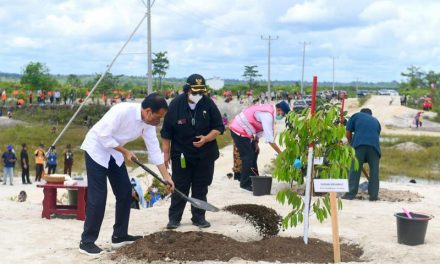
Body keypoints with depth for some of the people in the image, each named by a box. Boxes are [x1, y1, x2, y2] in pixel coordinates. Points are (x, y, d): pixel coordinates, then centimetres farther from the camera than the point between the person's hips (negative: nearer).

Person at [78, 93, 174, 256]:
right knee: (98, 197, -11)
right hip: (97, 149, -8)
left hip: (115, 152, 8)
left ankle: (120, 236, 18)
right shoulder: (123, 111, -31)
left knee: (125, 192, 7)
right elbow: (104, 135, -28)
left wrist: (167, 177, -4)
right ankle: (86, 242, -2)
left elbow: (154, 150, -3)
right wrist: (125, 152, -20)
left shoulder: (148, 123, -8)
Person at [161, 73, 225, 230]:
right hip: (181, 155, -1)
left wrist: (206, 138, -19)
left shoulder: (208, 104, -6)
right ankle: (174, 218, 12)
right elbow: (166, 132, -2)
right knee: (180, 187, 3)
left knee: (201, 188, 8)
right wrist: (166, 153, -2)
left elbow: (219, 128, -1)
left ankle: (198, 217, 18)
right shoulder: (176, 104, -9)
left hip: (204, 155, 1)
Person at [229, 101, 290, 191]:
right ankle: (245, 183, 2)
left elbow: (259, 128, 12)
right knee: (248, 157, -7)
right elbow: (270, 139, -28)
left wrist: (256, 142, 4)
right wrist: (281, 154, -24)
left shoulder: (269, 110, 5)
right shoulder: (268, 115, -25)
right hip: (239, 131, -10)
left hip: (242, 130, 10)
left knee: (253, 153, 17)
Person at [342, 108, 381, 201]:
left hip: (359, 144, -2)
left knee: (354, 169, -1)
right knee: (374, 171, 7)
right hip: (374, 145, 2)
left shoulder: (356, 116, 23)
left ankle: (351, 194, -4)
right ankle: (373, 195, 5)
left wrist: (351, 144, 30)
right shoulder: (375, 121, 31)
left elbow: (348, 132, 15)